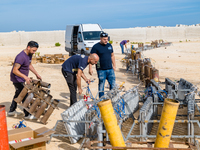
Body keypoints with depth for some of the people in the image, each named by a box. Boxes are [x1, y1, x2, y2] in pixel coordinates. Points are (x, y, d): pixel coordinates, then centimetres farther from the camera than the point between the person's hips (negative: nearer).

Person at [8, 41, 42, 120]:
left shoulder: (29, 55, 1)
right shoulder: (21, 57, -29)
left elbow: (29, 65, 18)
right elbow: (15, 70, -30)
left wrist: (37, 74, 12)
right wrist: (25, 77, -39)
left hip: (21, 79, 10)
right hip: (17, 79, -10)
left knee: (18, 94, 21)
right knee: (24, 96, -7)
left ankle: (11, 111, 36)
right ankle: (27, 115, 2)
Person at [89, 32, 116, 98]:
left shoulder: (109, 45, 11)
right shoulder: (96, 47, -6)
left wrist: (114, 65, 16)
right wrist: (90, 68, -13)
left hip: (110, 69, 5)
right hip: (101, 70, -5)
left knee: (113, 84, 5)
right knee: (101, 86, 3)